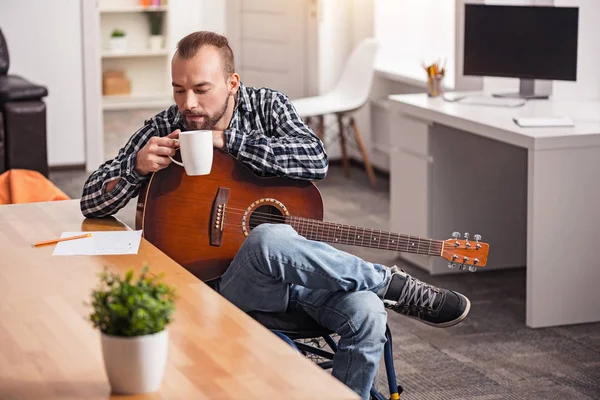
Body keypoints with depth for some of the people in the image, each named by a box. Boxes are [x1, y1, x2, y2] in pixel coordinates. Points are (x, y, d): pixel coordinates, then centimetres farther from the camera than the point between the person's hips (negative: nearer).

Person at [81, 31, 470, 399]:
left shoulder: (267, 105, 4)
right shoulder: (163, 130, 1)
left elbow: (316, 160, -16)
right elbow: (92, 202, 0)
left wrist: (227, 139, -17)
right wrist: (138, 166, -20)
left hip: (295, 267, 2)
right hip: (223, 279, -2)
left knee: (365, 313, -28)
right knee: (269, 239, -38)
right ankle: (396, 287, -20)